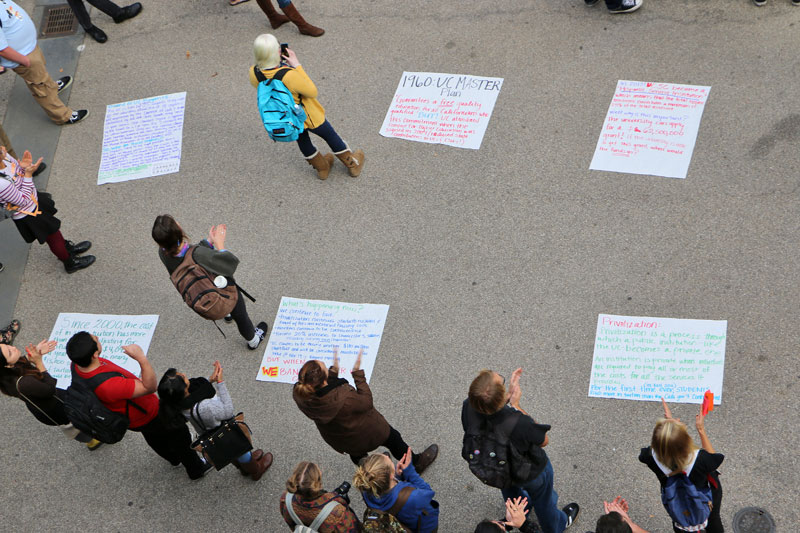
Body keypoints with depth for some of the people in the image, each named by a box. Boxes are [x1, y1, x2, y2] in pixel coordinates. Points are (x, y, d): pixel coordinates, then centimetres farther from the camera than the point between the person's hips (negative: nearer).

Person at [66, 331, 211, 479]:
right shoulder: (108, 385, -50)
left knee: (154, 436, 36)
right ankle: (196, 470, 45)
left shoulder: (76, 366, -24)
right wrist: (141, 358, -50)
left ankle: (174, 458, 64)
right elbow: (149, 387, -39)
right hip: (146, 416, -7)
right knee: (179, 433, 20)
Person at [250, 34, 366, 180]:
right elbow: (312, 92, -24)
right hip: (308, 117, -5)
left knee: (302, 139, 35)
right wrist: (297, 66, -26)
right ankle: (353, 164, 48)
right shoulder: (289, 75, -43)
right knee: (329, 136, 25)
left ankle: (322, 167, 57)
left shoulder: (254, 73, -27)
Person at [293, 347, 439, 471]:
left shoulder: (300, 394, -29)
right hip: (363, 436, -5)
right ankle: (416, 462, 54)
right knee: (392, 438, 27)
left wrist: (333, 371, -11)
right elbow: (366, 402, -26)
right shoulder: (342, 400, -48)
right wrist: (358, 373, -25)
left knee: (356, 454, 39)